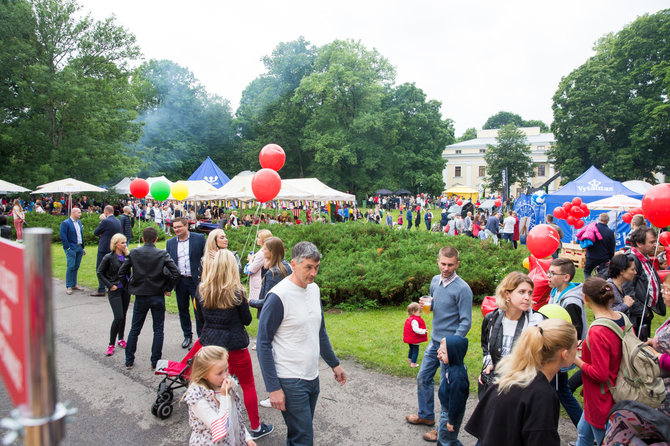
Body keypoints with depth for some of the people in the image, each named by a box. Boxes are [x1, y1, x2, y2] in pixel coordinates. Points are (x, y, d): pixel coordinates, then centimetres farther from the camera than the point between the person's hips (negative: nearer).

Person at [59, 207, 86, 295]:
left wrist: (83, 247, 16)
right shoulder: (65, 223, -8)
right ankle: (68, 287, -1)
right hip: (71, 248, -7)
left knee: (76, 267, 11)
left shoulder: (79, 222, 15)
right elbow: (63, 237, -13)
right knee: (71, 267, -9)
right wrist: (68, 248, -17)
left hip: (79, 248, 7)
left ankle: (74, 284, 21)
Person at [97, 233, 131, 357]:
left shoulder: (127, 256, 4)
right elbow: (99, 273, -4)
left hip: (126, 289, 5)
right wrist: (110, 285, -9)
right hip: (115, 291, -5)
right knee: (118, 317, -11)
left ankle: (121, 339, 29)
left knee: (123, 316, 13)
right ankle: (111, 344, 2)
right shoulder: (109, 257, -9)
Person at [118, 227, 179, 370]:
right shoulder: (163, 254, -9)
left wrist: (132, 286, 10)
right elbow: (176, 273, -16)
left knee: (134, 329, 15)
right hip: (158, 297, -1)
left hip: (140, 297, 2)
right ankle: (155, 362, 11)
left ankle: (129, 361, 22)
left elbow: (122, 272, -3)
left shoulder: (133, 253, -4)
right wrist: (167, 288, -3)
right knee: (158, 330, 9)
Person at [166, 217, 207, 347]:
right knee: (183, 309, 13)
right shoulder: (170, 243, 8)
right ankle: (187, 336, 29)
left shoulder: (199, 238, -4)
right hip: (180, 281, 4)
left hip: (196, 280, -4)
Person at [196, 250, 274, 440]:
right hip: (234, 344, -4)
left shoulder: (202, 289, -6)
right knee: (248, 385, 12)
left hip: (210, 342, 4)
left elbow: (201, 316, 7)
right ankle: (256, 427, 23)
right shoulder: (236, 292, -17)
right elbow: (247, 320, -7)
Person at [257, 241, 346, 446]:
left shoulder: (314, 289, 6)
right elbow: (263, 344, -14)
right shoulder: (278, 296, -16)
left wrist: (334, 363, 19)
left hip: (313, 377, 7)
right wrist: (273, 387, -16)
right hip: (290, 382, -7)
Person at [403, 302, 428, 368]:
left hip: (410, 339, 10)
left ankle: (409, 359, 43)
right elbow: (415, 329, -32)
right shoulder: (415, 320, -25)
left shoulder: (409, 319, 8)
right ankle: (413, 363, 2)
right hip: (414, 340, -10)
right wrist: (423, 331, -30)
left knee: (411, 349, 27)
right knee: (415, 350, -1)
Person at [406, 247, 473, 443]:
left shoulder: (462, 289, -18)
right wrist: (427, 303, -3)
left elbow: (465, 322, -17)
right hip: (434, 340, 8)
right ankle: (426, 415, 37)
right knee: (423, 378, 18)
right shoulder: (435, 281, 4)